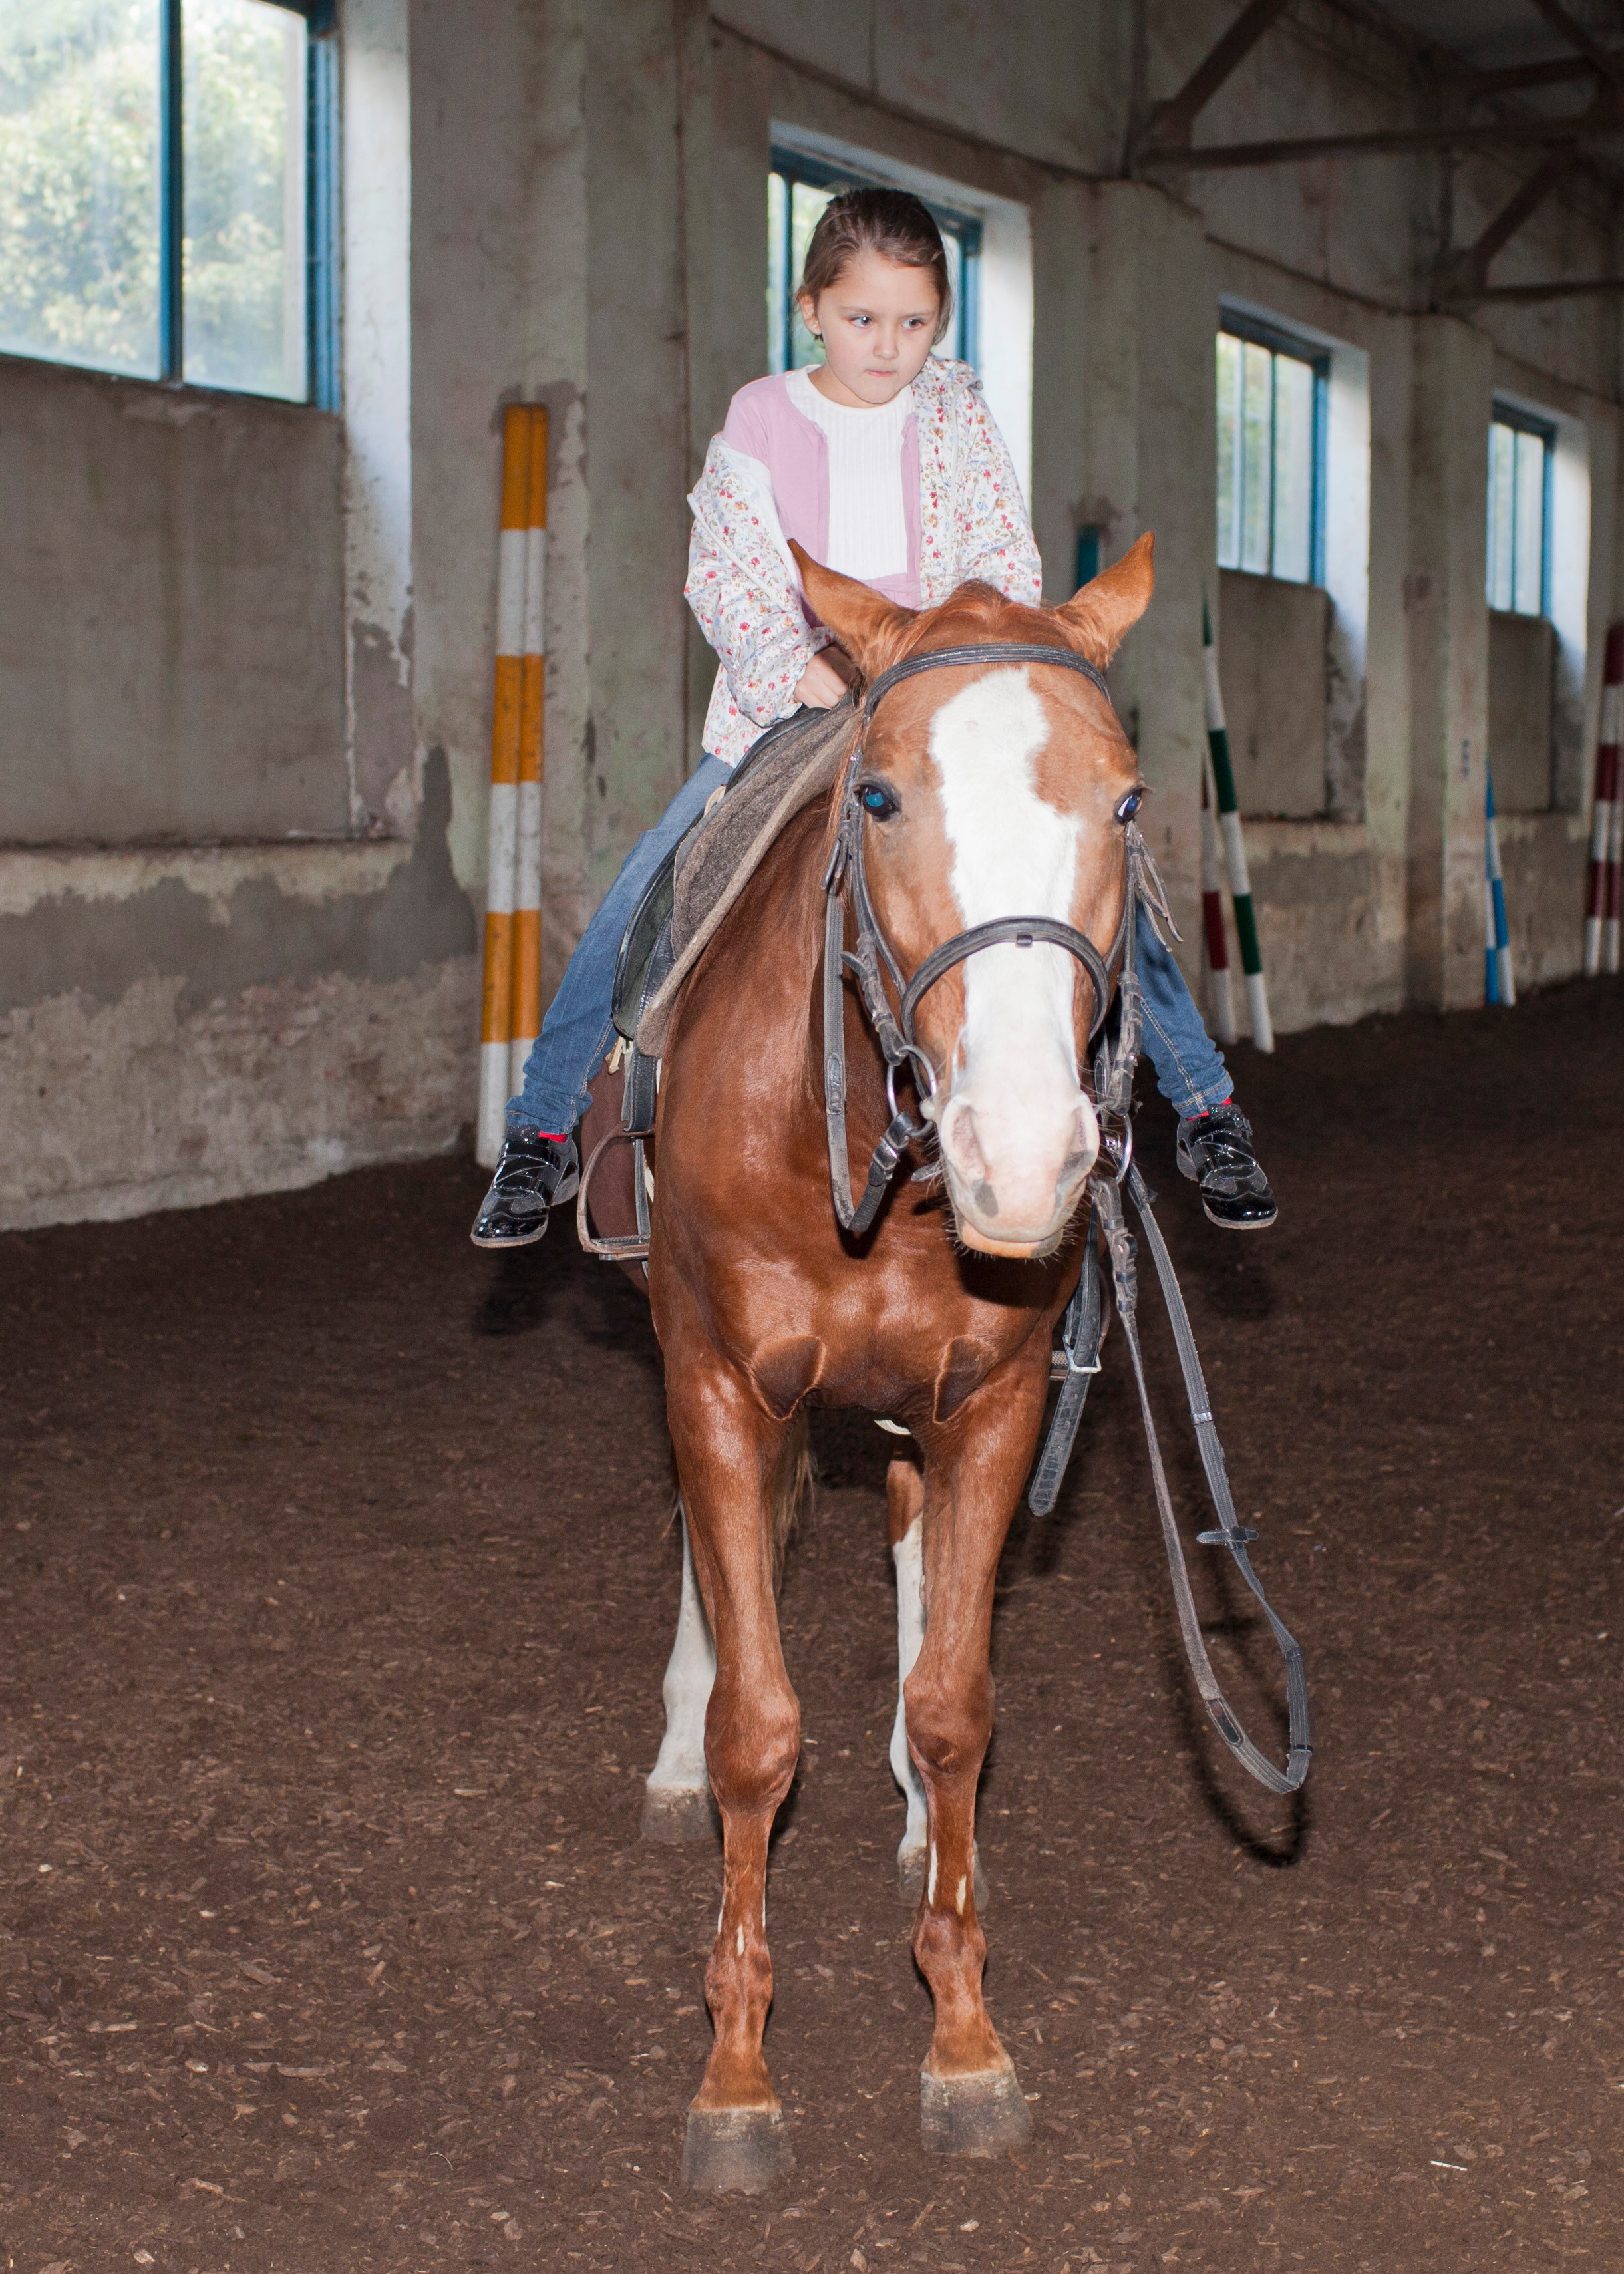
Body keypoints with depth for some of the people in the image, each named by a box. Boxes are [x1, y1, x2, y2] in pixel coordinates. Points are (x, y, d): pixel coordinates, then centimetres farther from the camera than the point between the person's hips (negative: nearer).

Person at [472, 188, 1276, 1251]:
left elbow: (1005, 561, 0)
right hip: (783, 714, 0)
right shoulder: (760, 419, -2)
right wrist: (793, 664, -25)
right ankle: (543, 1131, 5)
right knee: (643, 900, -11)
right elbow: (726, 574, -7)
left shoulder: (957, 410, 2)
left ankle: (1209, 1112, 3)